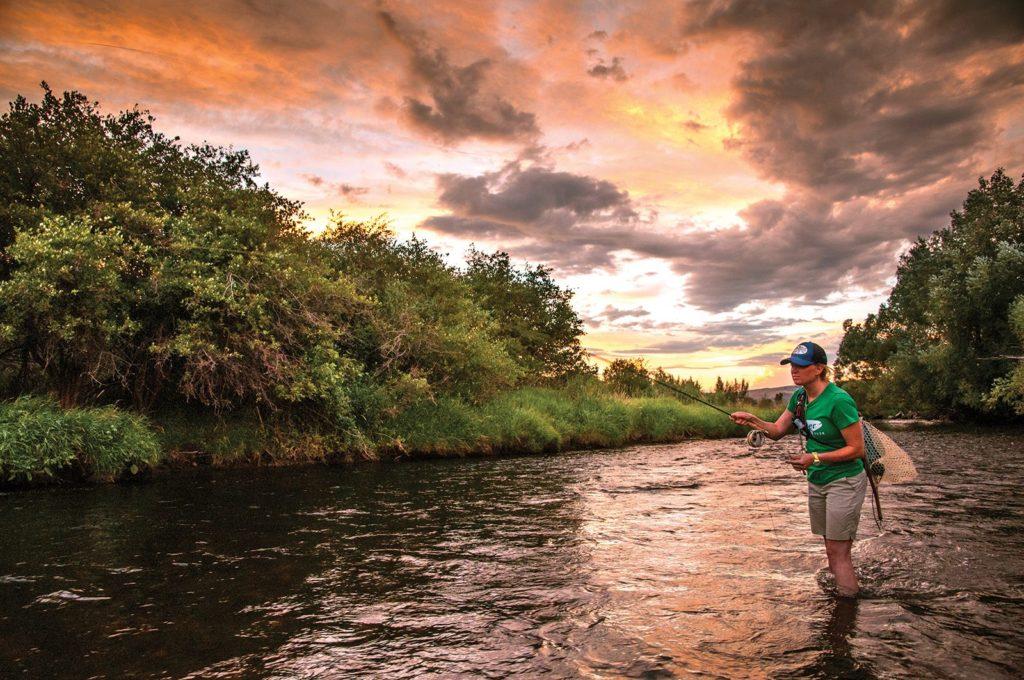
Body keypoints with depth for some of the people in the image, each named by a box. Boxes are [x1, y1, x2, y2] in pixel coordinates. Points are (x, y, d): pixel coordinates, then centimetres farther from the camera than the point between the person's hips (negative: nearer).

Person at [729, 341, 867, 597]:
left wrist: (816, 458, -25)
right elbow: (777, 430, 3)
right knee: (831, 547, 17)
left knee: (838, 552, -2)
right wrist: (753, 420, -16)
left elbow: (857, 449, -19)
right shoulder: (799, 396, 0)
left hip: (845, 481, -8)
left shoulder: (838, 401, -24)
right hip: (816, 480, 8)